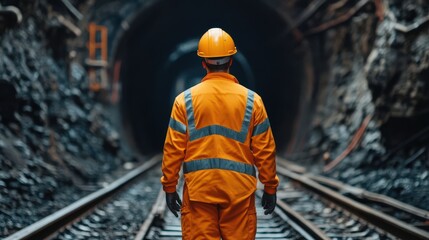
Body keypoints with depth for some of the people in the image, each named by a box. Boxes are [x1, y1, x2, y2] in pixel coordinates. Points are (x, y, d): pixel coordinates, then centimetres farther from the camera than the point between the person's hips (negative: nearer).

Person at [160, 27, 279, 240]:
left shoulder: (185, 100, 0)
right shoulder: (251, 100, 1)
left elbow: (173, 149, -1)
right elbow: (264, 150, 2)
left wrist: (169, 187, 7)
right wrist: (270, 187, 12)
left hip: (198, 187, 0)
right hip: (239, 189, 0)